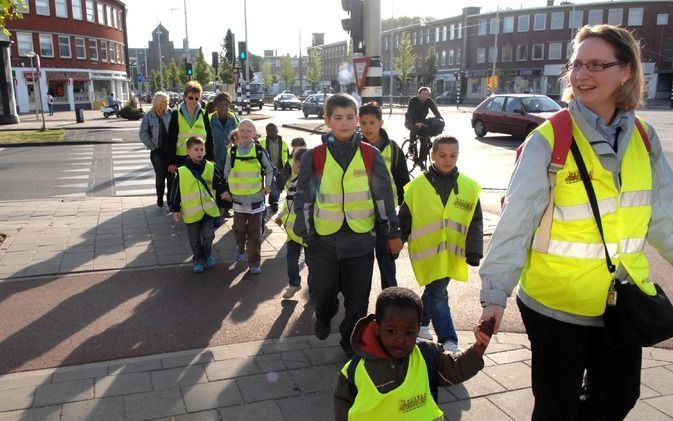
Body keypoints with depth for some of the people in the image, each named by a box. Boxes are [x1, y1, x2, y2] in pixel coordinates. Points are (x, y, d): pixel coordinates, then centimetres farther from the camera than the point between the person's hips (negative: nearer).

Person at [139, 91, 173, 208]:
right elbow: (143, 133, -1)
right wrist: (152, 146, -5)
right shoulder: (149, 116, -2)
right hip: (157, 150, -1)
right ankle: (160, 198, 16)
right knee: (160, 174, 0)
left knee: (171, 174, 2)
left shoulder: (170, 114, 1)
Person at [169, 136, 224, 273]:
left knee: (208, 235, 4)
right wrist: (175, 209, 0)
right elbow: (176, 191, -1)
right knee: (195, 239, 10)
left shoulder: (210, 167, -1)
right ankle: (198, 260, 27)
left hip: (208, 209, 1)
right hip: (191, 212, -1)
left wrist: (223, 192, -19)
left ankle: (207, 254, 31)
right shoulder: (182, 172, -6)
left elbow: (218, 183, 2)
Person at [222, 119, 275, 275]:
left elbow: (269, 169, 8)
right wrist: (226, 190, 4)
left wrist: (268, 185, -1)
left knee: (255, 232, 2)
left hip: (256, 198, -1)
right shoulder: (232, 151, -1)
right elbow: (226, 173, 9)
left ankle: (254, 262, 10)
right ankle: (240, 248, 41)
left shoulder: (259, 151, -5)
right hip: (238, 198, 2)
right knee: (239, 228, 11)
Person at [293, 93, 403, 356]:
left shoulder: (370, 155, -2)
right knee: (325, 293, 13)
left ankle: (351, 342, 29)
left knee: (358, 299, 8)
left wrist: (393, 233, 7)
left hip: (361, 240, 0)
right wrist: (305, 233, -2)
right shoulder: (314, 157, -4)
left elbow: (384, 196, 4)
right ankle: (323, 318, 47)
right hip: (324, 240, 0)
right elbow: (303, 197, 2)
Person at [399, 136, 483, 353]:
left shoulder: (469, 187, 1)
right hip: (427, 253, -3)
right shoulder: (417, 186, -4)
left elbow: (475, 222, 4)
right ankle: (448, 341, 6)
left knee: (434, 291, 15)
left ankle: (421, 323, 39)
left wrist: (474, 251, -4)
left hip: (452, 254, 3)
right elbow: (404, 219, 4)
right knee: (438, 294, -4)